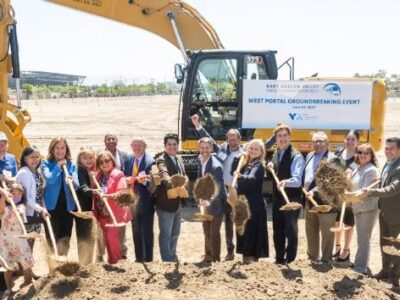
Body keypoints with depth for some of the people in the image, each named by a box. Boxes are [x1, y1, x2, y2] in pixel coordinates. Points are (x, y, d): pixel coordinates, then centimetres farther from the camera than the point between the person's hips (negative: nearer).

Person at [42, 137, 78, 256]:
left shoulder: (72, 164, 6)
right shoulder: (46, 163, -1)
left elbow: (76, 184, -6)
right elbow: (49, 179, -18)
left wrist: (72, 181, -27)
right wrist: (58, 166, -16)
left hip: (68, 205, 3)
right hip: (52, 205, -3)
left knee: (65, 238, 9)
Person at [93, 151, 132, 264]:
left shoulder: (118, 175, -11)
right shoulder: (98, 176, 7)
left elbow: (121, 193, -20)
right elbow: (95, 191, 18)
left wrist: (105, 195, -29)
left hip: (115, 212, -6)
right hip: (103, 213, 6)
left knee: (112, 236, -11)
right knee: (107, 238, 12)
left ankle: (117, 262, 5)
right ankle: (111, 261, 26)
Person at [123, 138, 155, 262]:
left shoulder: (150, 161, -15)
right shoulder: (128, 158, 6)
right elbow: (125, 176, 11)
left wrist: (144, 181, -37)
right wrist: (126, 179, -10)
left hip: (145, 202, -7)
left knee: (147, 233, 3)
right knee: (136, 232, 18)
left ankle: (148, 259, 13)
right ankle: (138, 258, 31)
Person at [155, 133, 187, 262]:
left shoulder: (179, 158, 9)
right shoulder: (161, 160, -17)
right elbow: (164, 174, -38)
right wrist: (172, 184, -57)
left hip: (178, 203, 9)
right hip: (166, 203, -8)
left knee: (175, 233, 21)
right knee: (165, 235, 0)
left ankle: (173, 257, 37)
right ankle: (167, 260, 11)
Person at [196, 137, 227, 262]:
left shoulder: (216, 166, -26)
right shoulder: (200, 159, -2)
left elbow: (219, 189, -29)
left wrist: (208, 200, -42)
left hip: (216, 204, -8)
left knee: (214, 233, -2)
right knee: (206, 232, 18)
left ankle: (216, 259, 11)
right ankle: (208, 256, 34)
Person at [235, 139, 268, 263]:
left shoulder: (258, 166, -12)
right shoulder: (246, 164, 14)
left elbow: (252, 179, -34)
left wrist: (241, 176, -50)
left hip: (254, 204, -8)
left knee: (252, 229, -8)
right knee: (243, 229, 13)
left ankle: (252, 256, -1)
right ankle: (246, 254, 24)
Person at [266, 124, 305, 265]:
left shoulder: (296, 156, -15)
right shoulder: (275, 154, 9)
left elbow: (297, 179, -27)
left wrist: (285, 182, -46)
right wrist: (271, 168, 2)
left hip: (291, 199, -7)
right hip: (277, 198, 7)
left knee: (290, 231, 1)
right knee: (277, 231, 15)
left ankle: (289, 261, 11)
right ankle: (279, 259, 28)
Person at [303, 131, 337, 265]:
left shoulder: (332, 159, -13)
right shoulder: (309, 156, 13)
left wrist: (314, 191, -28)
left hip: (325, 201, -8)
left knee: (326, 232, 5)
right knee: (311, 231, 18)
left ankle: (326, 259, 17)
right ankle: (312, 256, 32)